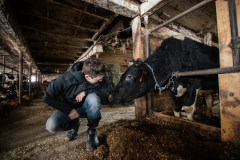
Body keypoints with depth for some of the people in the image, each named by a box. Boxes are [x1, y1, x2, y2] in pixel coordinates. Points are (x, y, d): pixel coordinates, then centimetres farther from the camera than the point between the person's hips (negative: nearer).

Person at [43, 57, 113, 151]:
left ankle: (92, 131, -8)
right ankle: (74, 124, 11)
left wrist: (86, 92, -34)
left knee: (93, 98, -35)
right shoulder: (67, 79, -26)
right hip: (69, 109, 1)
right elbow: (47, 97, -15)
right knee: (51, 126, -25)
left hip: (87, 108, 0)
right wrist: (68, 110, -19)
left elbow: (108, 98, -27)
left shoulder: (102, 78, -23)